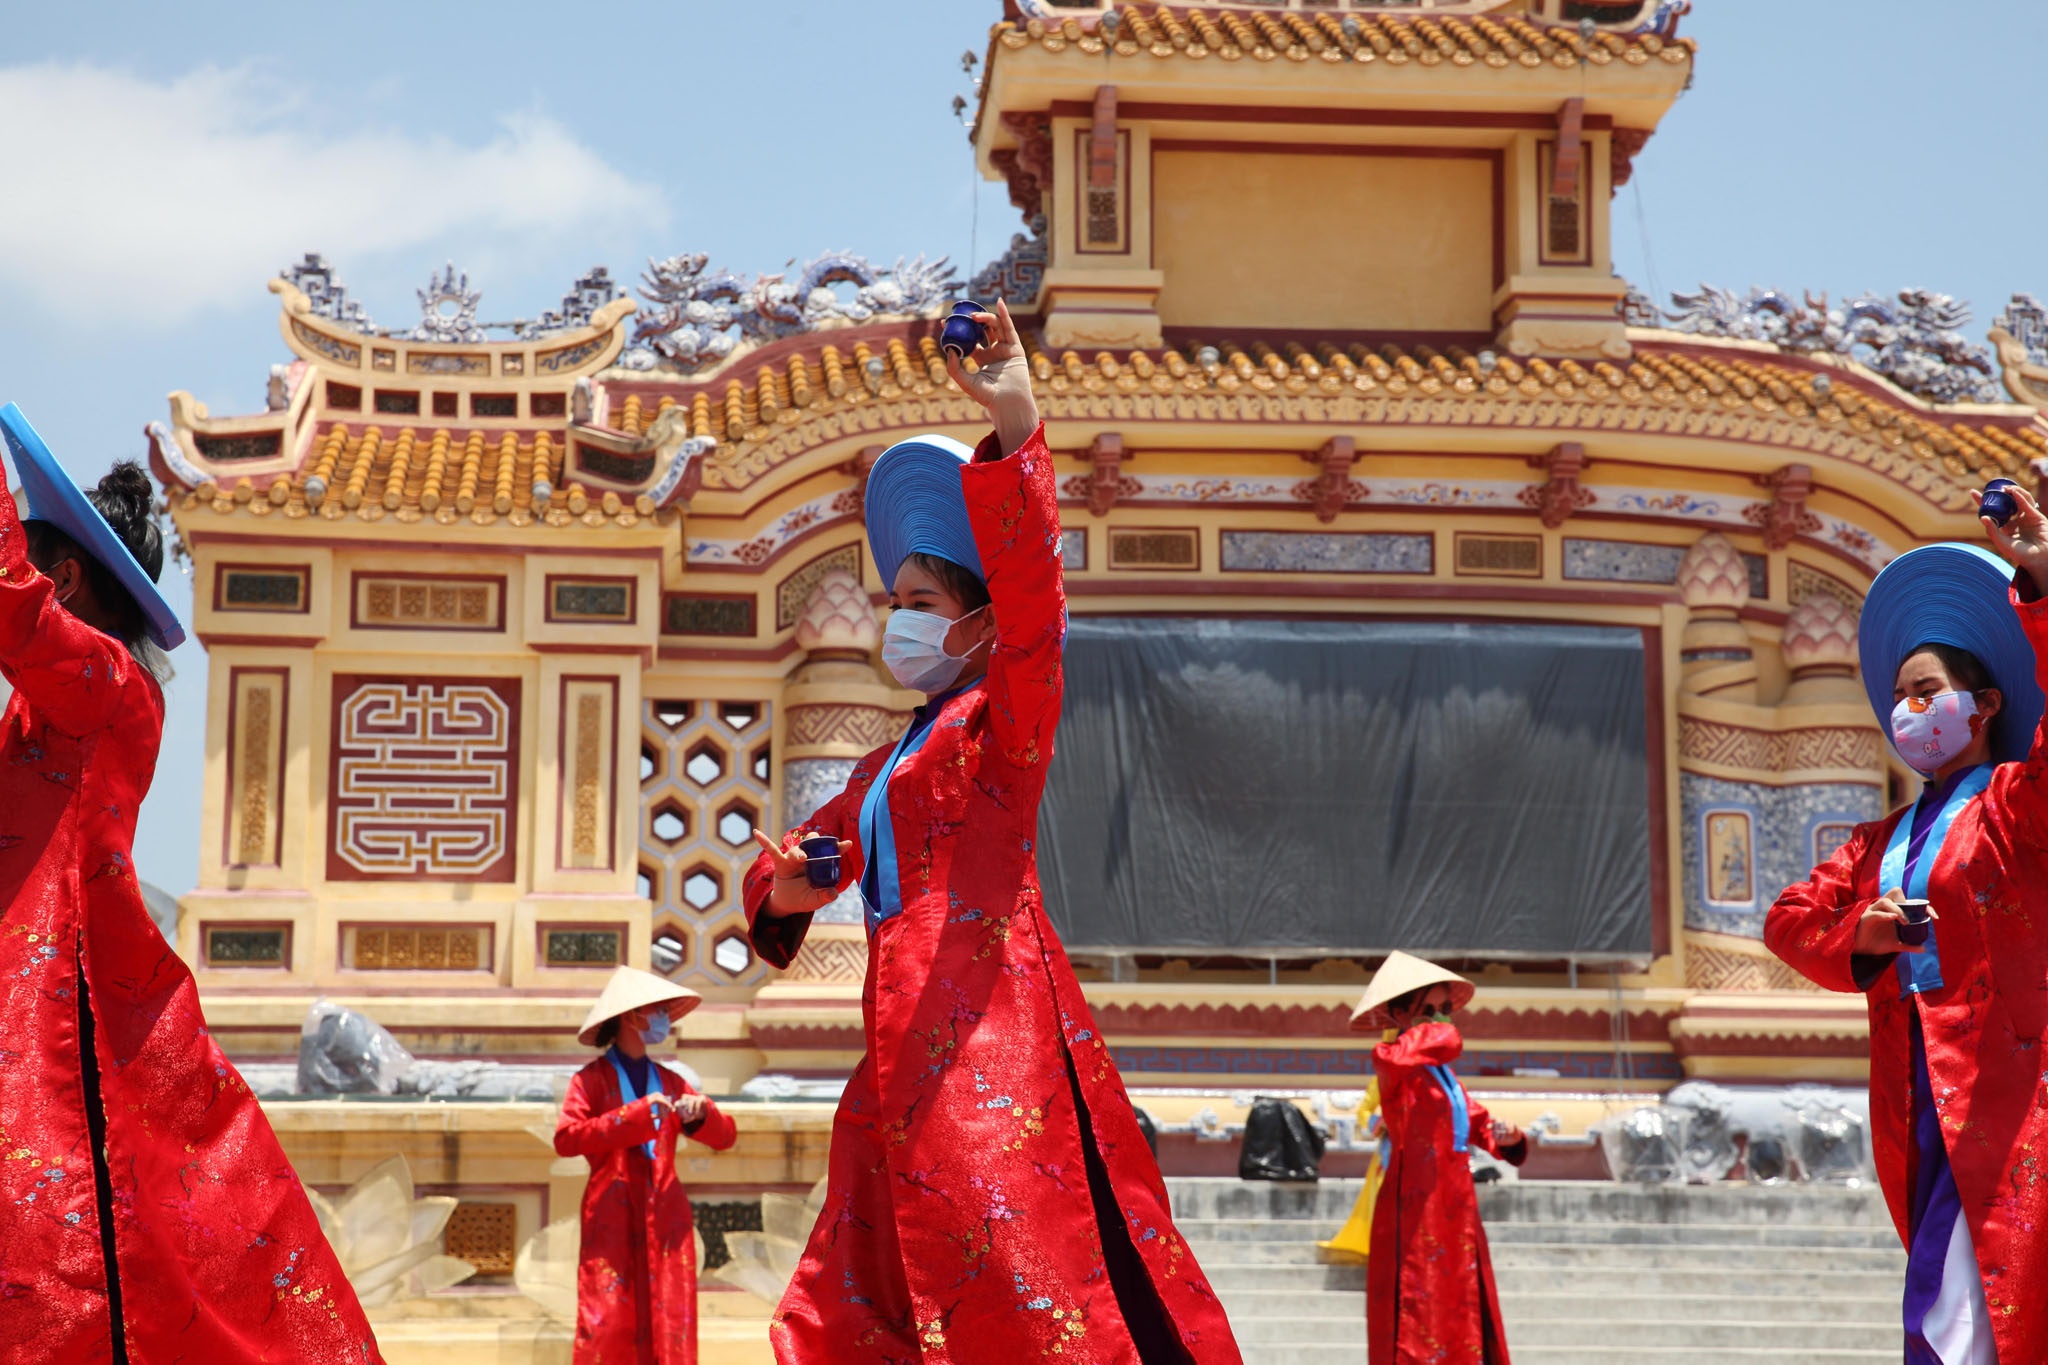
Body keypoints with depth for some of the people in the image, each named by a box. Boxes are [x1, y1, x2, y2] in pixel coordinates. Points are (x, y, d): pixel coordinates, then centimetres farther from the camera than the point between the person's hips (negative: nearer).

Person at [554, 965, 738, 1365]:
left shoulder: (670, 1082, 16)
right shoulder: (592, 1080, 3)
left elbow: (725, 1136, 15)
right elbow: (566, 1139, -12)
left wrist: (702, 1114, -7)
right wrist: (635, 1115, -17)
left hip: (666, 1217, 4)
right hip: (611, 1216, -4)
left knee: (668, 1325, -2)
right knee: (608, 1323, -9)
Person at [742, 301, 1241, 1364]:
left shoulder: (1003, 720, 1)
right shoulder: (884, 768, 24)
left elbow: (1032, 598, -16)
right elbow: (807, 855, 29)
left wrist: (1015, 427, -27)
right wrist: (789, 887, 2)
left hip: (988, 1024, -9)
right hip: (909, 1037, 9)